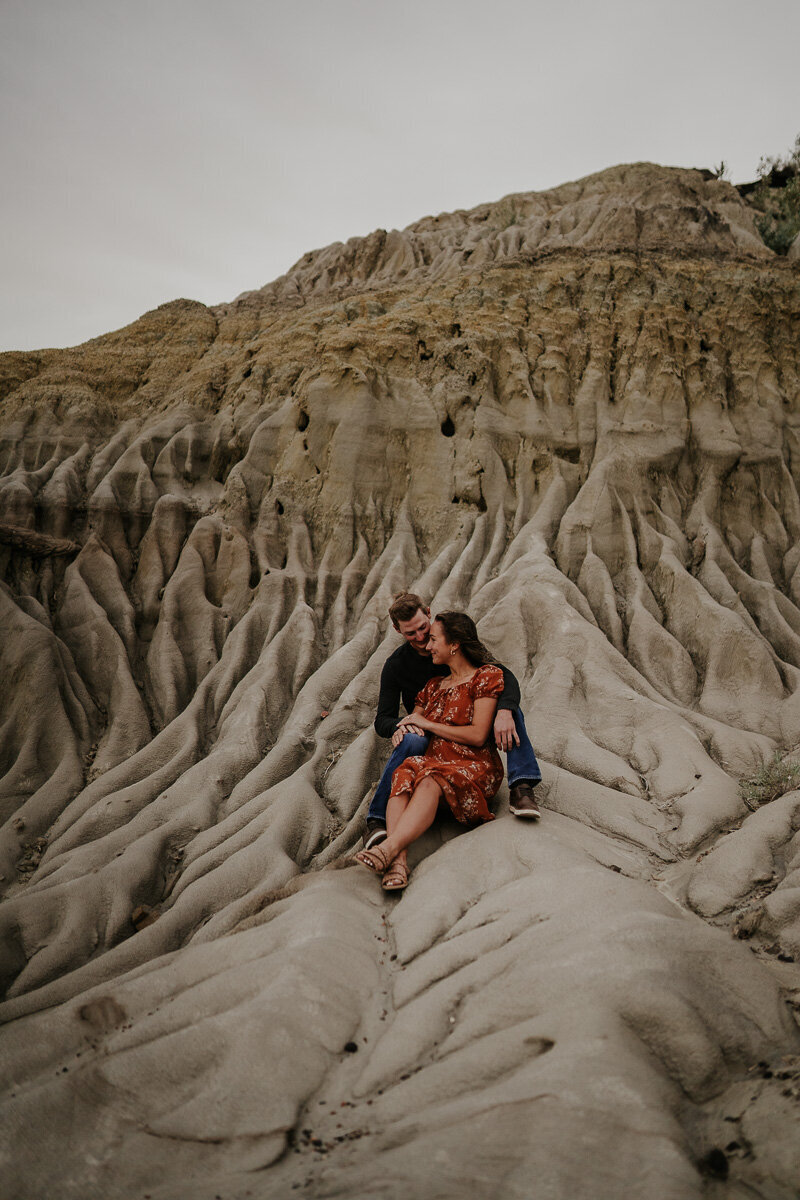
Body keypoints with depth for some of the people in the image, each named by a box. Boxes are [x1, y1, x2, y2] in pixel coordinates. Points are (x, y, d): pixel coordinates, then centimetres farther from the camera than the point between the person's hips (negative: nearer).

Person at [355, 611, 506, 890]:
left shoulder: (486, 676, 3)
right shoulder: (434, 684, 23)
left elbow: (477, 735, -8)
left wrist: (427, 724, -4)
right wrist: (404, 729, 3)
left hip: (474, 766, -5)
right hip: (434, 761, 5)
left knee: (430, 782, -37)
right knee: (405, 774, -31)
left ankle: (389, 847, -56)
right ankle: (398, 861, -49)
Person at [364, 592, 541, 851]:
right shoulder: (396, 665, -7)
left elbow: (505, 677, -16)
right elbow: (382, 720, -7)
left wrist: (504, 712, -38)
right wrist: (398, 726, -33)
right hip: (427, 731, -1)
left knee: (508, 706, -25)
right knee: (410, 741, -38)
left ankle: (521, 787, -35)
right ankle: (376, 819, -32)